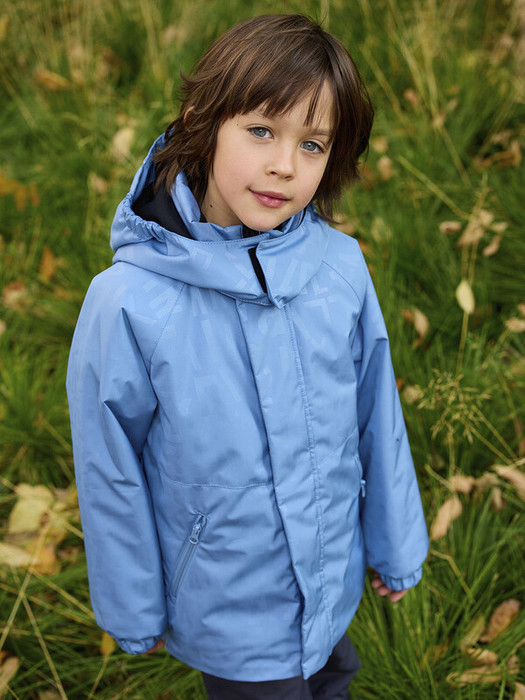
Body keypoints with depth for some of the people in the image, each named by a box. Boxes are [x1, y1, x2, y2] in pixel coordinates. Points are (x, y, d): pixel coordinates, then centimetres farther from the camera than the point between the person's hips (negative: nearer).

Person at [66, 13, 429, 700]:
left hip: (334, 583, 4)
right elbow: (110, 473, -13)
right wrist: (134, 612, -2)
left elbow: (377, 418, -3)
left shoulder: (341, 267, -16)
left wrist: (395, 547, 9)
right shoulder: (129, 302, -25)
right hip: (228, 612, -3)